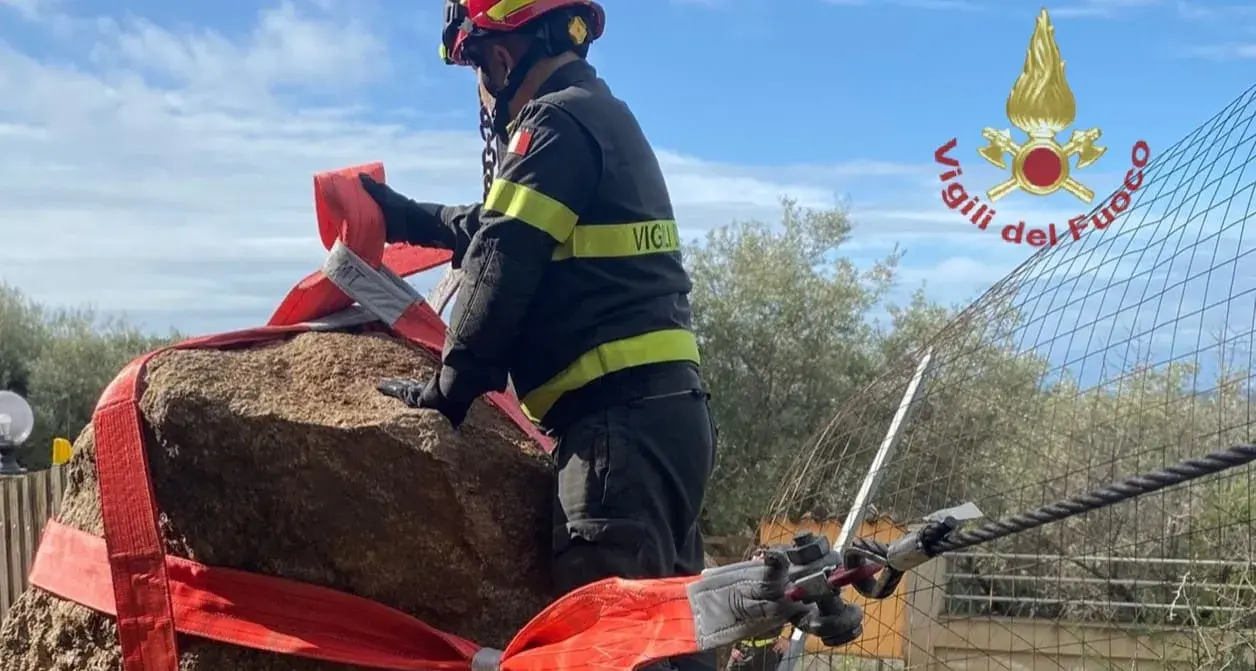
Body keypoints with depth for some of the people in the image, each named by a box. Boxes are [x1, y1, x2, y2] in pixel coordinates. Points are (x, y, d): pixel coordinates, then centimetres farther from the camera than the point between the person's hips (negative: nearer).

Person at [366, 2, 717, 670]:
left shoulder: (557, 121, -7)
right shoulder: (603, 116, 24)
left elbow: (500, 266, -12)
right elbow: (506, 223, 35)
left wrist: (447, 389, -5)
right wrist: (408, 219, 41)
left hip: (622, 414, -10)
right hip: (667, 406, 10)